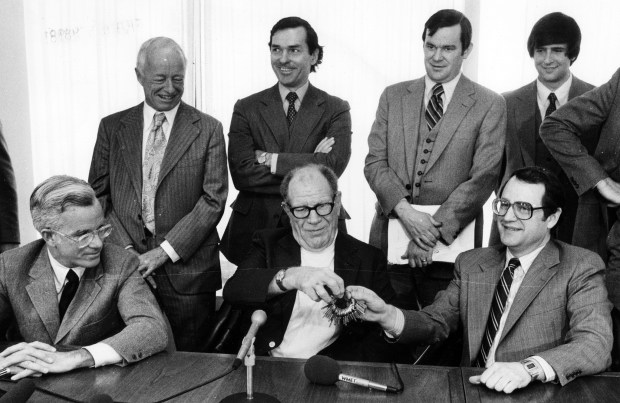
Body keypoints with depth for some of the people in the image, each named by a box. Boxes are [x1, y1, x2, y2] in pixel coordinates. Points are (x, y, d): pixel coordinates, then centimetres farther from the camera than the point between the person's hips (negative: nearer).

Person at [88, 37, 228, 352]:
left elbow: (214, 200, -5)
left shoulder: (207, 130, 1)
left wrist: (166, 251, -11)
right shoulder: (112, 127, 8)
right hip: (125, 266, 2)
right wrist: (126, 250, -6)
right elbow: (97, 194, 7)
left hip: (187, 270, -1)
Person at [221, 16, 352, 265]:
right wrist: (309, 165, -14)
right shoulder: (246, 109, 3)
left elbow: (333, 166, -15)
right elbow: (241, 173, -10)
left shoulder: (335, 110, 1)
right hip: (255, 230, 1)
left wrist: (270, 159, -13)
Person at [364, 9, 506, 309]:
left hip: (449, 244, -2)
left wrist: (435, 229, -15)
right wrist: (405, 211, -14)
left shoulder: (490, 106, 1)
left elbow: (483, 177, -7)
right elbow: (374, 162, 2)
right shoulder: (393, 96, 10)